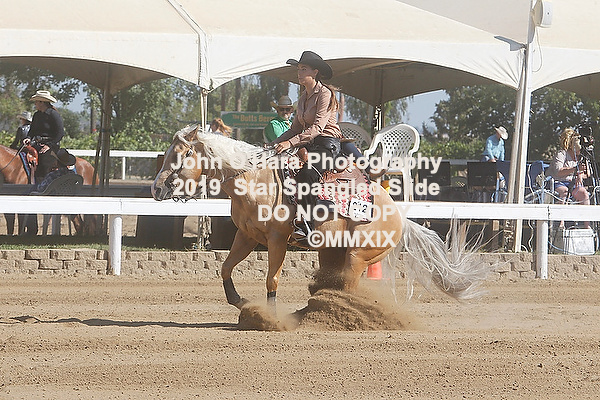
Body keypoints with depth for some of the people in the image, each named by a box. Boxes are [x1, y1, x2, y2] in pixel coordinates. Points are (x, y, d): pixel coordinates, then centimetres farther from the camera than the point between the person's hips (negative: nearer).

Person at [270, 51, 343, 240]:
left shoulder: (325, 94, -9)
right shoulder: (304, 97, 17)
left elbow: (317, 127, -19)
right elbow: (296, 128, 19)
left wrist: (291, 142, -27)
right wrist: (275, 144, 5)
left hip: (327, 145, -9)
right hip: (309, 145, 9)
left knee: (306, 173, -34)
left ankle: (306, 224, -36)